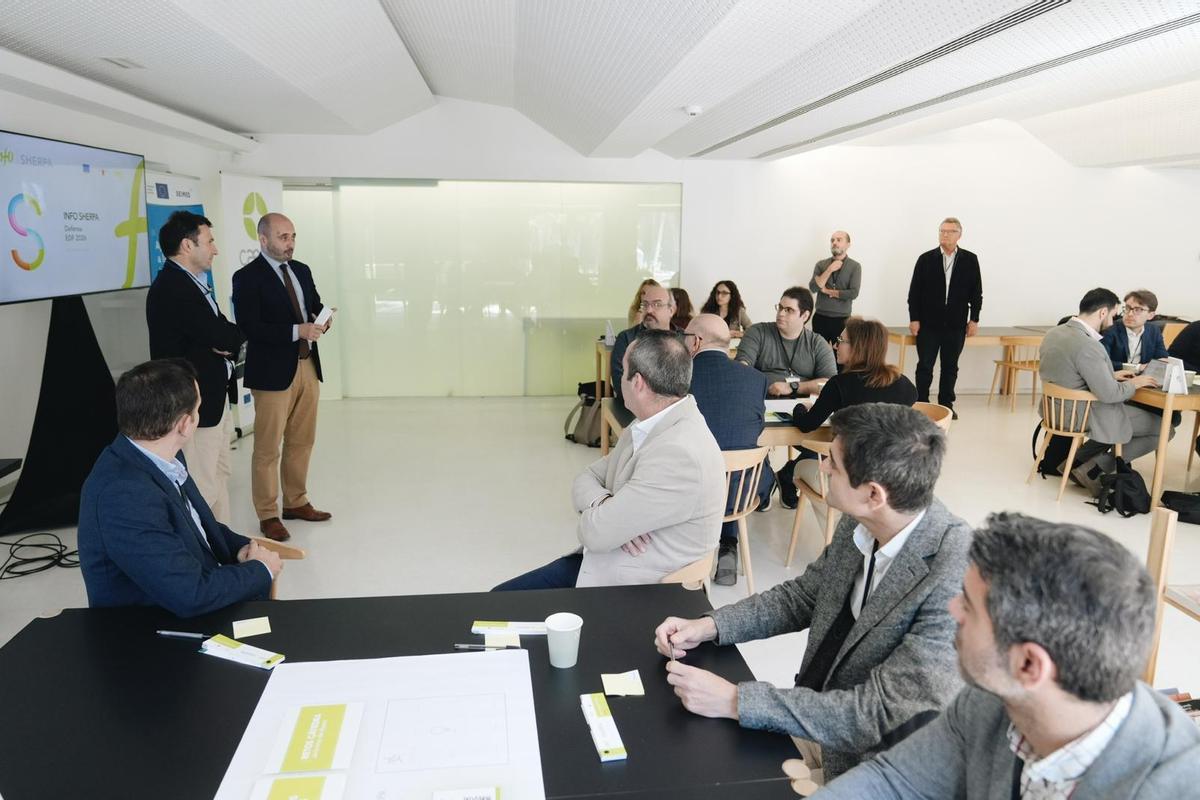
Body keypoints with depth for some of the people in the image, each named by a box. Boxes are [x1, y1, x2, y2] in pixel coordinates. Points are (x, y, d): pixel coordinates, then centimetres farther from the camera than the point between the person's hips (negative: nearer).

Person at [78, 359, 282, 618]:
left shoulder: (163, 458, -4)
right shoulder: (124, 494, -29)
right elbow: (191, 596, -29)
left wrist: (241, 548, -4)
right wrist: (260, 569, -14)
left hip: (181, 612, 7)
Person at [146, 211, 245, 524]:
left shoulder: (192, 283, 14)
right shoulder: (171, 288, -19)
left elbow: (221, 334, 11)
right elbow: (223, 337, -24)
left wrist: (228, 342, -10)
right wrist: (236, 335, -3)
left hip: (216, 399, 11)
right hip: (197, 404, -11)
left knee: (220, 477, 18)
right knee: (202, 488, -7)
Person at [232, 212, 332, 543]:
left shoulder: (302, 270, 12)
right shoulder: (247, 277, -9)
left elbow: (315, 305, 19)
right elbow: (249, 328, -17)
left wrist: (322, 319, -5)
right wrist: (297, 331, -24)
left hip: (308, 366, 7)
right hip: (273, 372, -7)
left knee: (302, 442, 15)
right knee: (268, 448, 2)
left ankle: (296, 503, 29)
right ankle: (268, 515, 13)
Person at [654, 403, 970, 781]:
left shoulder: (957, 581, -31)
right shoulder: (861, 523, -9)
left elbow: (881, 714, -29)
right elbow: (803, 595, 7)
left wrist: (734, 701, -28)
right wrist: (710, 626, -6)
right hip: (816, 722, 6)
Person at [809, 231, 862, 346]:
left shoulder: (855, 266, -2)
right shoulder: (821, 264, 5)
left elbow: (853, 293, -13)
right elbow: (812, 288, -7)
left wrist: (827, 291, -6)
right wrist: (829, 270, -13)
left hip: (841, 319, -2)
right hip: (820, 318, 2)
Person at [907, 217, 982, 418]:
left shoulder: (970, 260, 4)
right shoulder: (926, 259, 1)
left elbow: (976, 292, 6)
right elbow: (914, 291, 0)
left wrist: (974, 319, 1)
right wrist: (914, 319, -5)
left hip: (956, 325, 1)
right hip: (928, 324, -1)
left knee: (950, 367, 9)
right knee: (924, 366, 2)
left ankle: (946, 405, 17)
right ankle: (921, 405, 10)